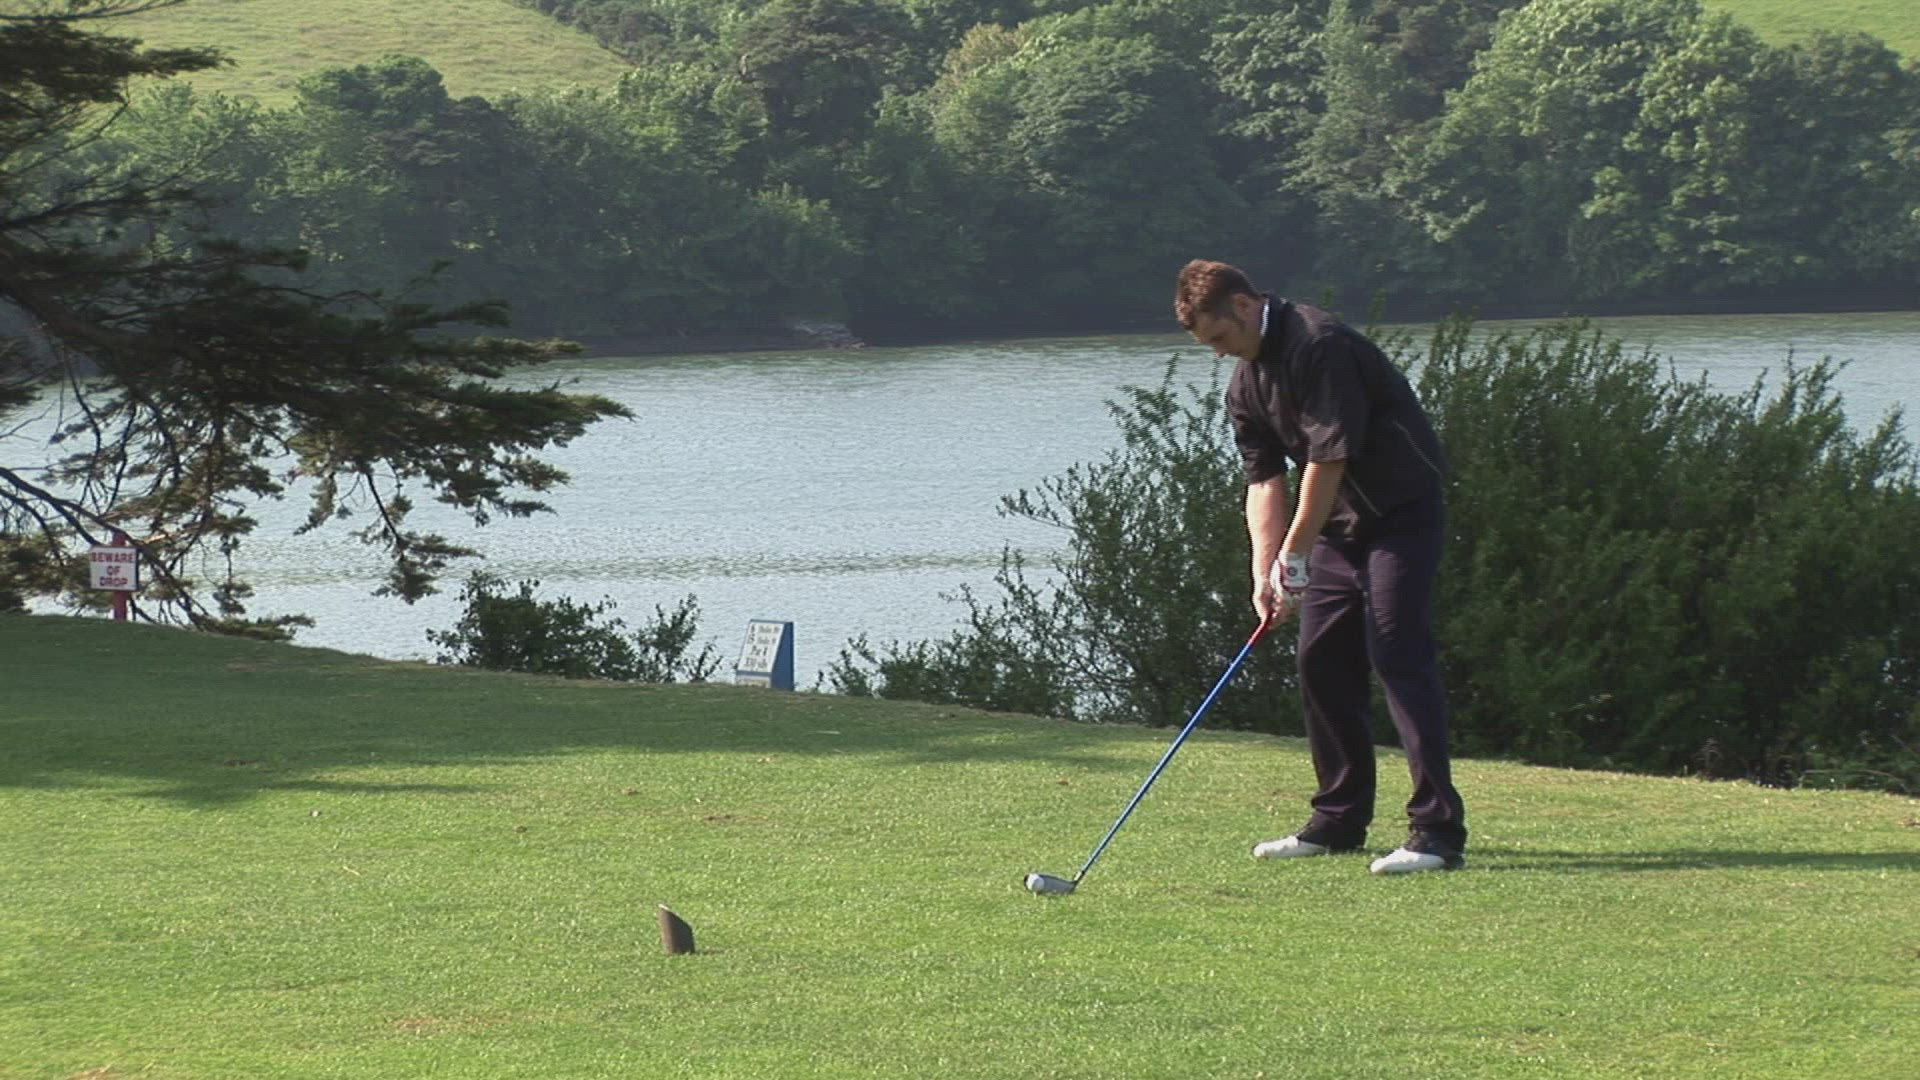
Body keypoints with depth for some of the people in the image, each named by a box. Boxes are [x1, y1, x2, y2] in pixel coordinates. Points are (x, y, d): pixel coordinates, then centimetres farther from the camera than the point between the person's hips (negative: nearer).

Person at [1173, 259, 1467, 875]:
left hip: (1403, 512, -9)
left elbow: (1330, 458, -22)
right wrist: (1265, 572, -6)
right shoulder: (1245, 384, 8)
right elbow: (1264, 478, 6)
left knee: (1399, 657, -15)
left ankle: (1438, 831, -18)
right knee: (1322, 662, 8)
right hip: (1340, 524, 9)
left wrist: (1293, 555, -17)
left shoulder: (1318, 345, -21)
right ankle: (1340, 820, 17)